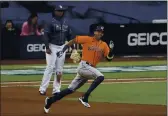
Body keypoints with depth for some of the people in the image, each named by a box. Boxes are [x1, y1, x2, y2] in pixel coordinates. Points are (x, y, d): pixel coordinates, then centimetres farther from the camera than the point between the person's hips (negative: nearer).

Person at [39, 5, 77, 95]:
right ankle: (43, 89, -10)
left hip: (62, 47, 6)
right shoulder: (50, 22, -7)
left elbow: (69, 35, 16)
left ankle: (56, 89, 10)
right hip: (52, 47, -6)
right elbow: (45, 35, -12)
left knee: (59, 69, 5)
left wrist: (73, 47, 11)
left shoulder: (65, 22, 11)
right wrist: (47, 47, -20)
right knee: (50, 67, -12)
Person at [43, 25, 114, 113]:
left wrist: (111, 50, -14)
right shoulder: (87, 39, -1)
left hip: (91, 68, 5)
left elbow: (109, 58, 5)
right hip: (84, 66, -5)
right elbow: (73, 41, 4)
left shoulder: (104, 45, 10)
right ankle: (85, 97, -24)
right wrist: (63, 50, -3)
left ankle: (50, 100, 17)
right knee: (100, 77, -28)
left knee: (70, 90, 8)